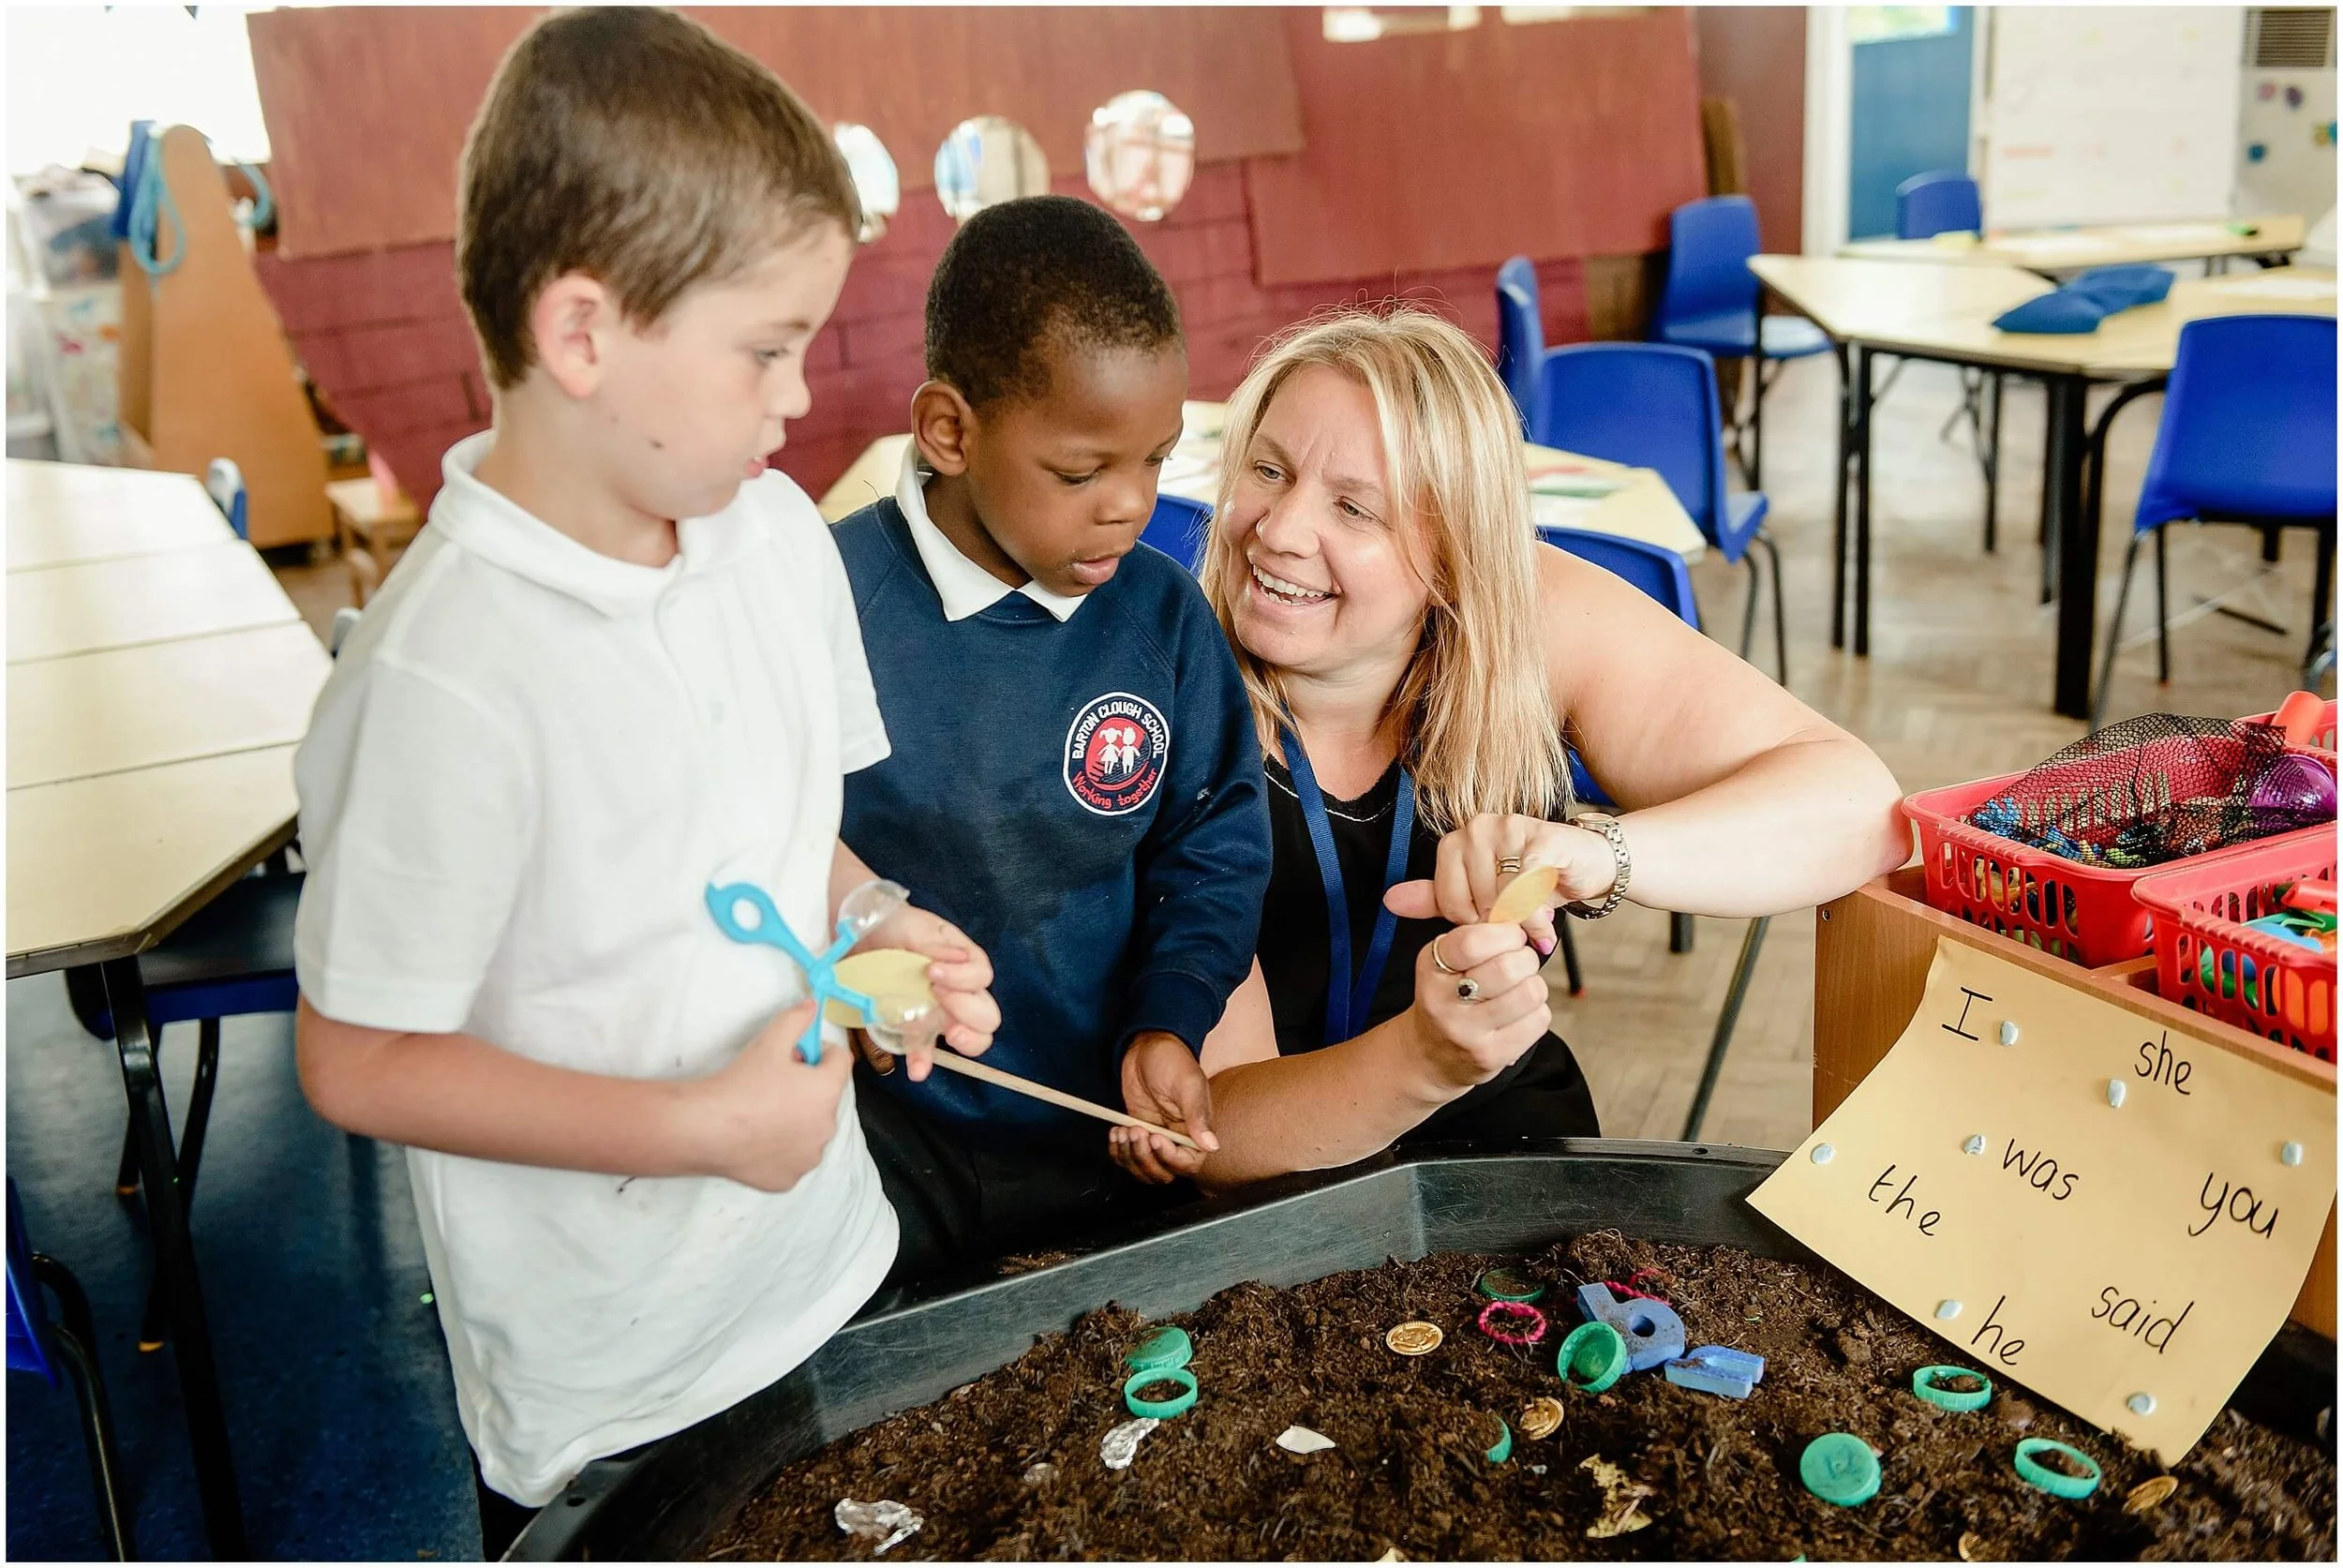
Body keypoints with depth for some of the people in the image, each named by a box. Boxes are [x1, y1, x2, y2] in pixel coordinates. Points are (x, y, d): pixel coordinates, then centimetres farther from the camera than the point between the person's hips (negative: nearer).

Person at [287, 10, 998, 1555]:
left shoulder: (778, 530, -5)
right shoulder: (445, 680, -28)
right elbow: (358, 1064, -21)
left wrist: (869, 924, -9)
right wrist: (706, 1126, -22)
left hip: (832, 1259, 7)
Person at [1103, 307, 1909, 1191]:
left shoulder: (1535, 622, -11)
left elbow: (1855, 802, -15)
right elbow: (1206, 1129, -20)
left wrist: (1593, 853, -33)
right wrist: (1425, 1056, -39)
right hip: (1260, 1236, -4)